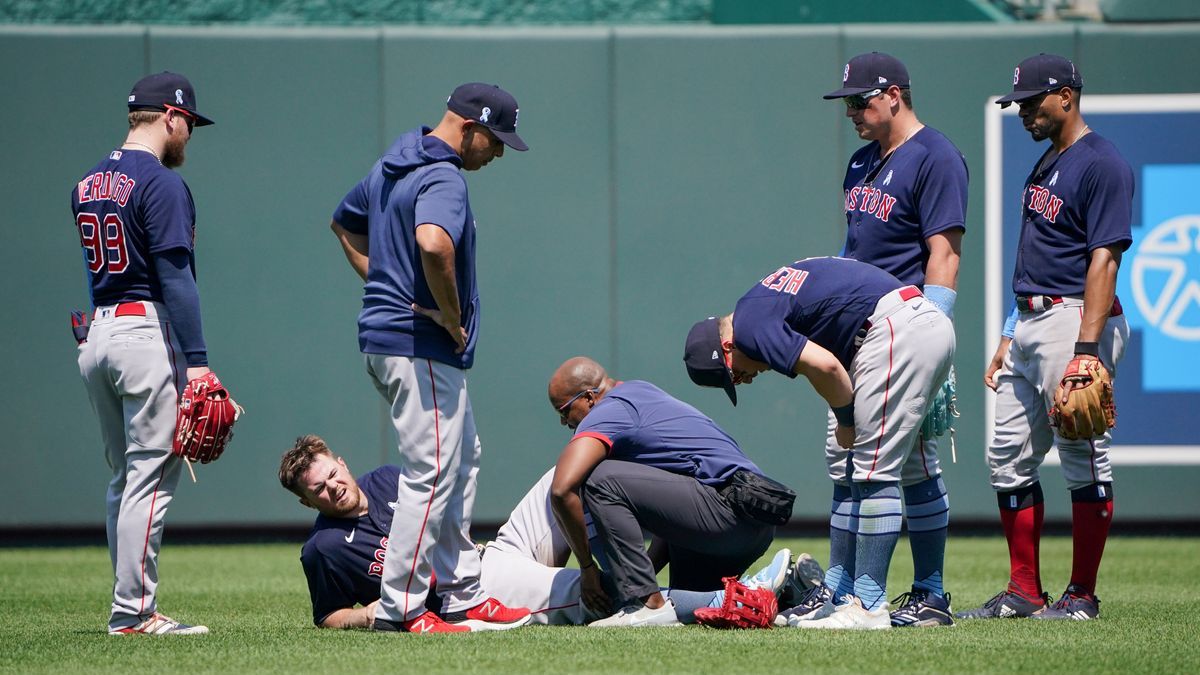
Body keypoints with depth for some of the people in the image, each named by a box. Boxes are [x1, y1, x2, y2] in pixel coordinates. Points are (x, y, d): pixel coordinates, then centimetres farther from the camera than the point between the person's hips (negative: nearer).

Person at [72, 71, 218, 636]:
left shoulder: (88, 184, 14)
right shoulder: (160, 183, -12)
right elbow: (175, 276, -17)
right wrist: (195, 360, -19)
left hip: (96, 335, 9)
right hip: (147, 334, -9)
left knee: (125, 478, 14)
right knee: (151, 477, -6)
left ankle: (130, 607, 15)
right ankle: (133, 612, -8)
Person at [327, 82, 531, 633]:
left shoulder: (393, 165, 14)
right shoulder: (443, 178, -17)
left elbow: (344, 222, 29)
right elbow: (433, 244, -37)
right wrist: (453, 318, -22)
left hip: (384, 334, 11)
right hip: (421, 346, -11)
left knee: (462, 461, 18)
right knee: (432, 472, -7)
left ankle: (464, 594, 22)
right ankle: (400, 609, -5)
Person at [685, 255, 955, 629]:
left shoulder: (749, 325, -6)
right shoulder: (765, 300, 24)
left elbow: (824, 365, -19)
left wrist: (847, 422, -3)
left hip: (898, 331, -10)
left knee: (875, 473, -8)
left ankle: (868, 606, -9)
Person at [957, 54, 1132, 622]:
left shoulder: (1101, 164, -11)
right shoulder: (1047, 164, 18)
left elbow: (1104, 258, -18)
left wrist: (1087, 348, -25)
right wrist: (1009, 339, 21)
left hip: (1074, 321, -10)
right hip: (1031, 323, 10)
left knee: (1083, 460, -4)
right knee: (1009, 457, 9)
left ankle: (1083, 596, 1)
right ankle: (1024, 592, 14)